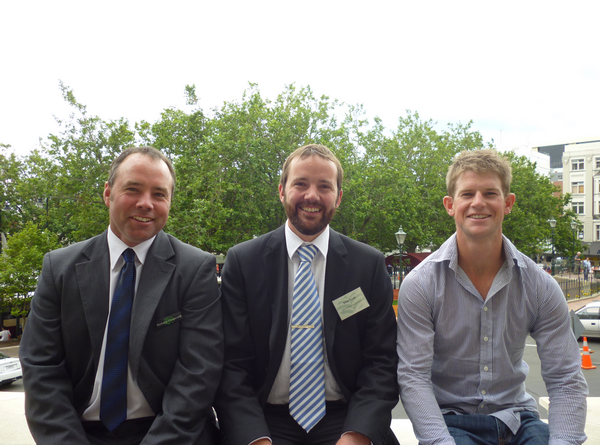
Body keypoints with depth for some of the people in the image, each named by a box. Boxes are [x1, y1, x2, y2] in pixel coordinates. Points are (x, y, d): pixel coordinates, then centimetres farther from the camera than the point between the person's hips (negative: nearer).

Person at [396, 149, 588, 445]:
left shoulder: (540, 287, -3)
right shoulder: (420, 284, -11)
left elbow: (566, 381, -2)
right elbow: (413, 377, -13)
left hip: (516, 417, 4)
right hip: (448, 419, -3)